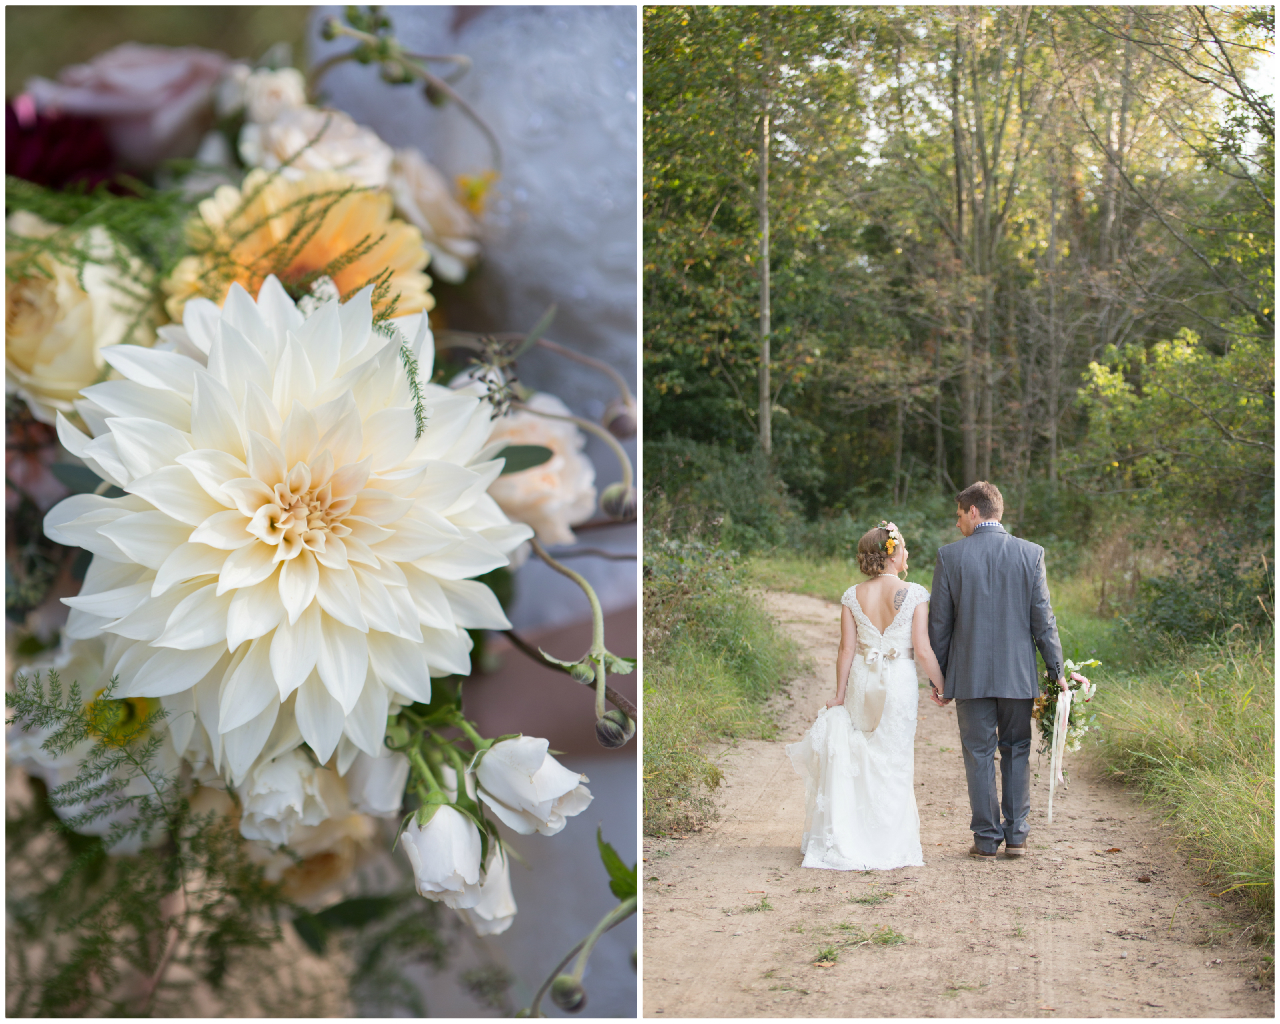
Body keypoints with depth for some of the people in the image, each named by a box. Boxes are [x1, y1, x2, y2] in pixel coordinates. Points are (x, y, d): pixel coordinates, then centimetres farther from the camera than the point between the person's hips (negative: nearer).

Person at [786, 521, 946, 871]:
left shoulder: (852, 596, -2)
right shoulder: (915, 594, -10)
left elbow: (846, 650, -2)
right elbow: (923, 651, -12)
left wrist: (839, 696, 4)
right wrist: (942, 685, 1)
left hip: (860, 682, 3)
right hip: (899, 684, -3)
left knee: (858, 760, 17)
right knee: (893, 764, 7)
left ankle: (852, 841, 21)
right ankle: (889, 847, 13)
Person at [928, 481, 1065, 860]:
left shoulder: (950, 555, -5)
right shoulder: (1031, 554, -2)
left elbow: (939, 623, -2)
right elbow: (1043, 620, -2)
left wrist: (938, 677, 7)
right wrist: (1057, 671, 5)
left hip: (970, 674, -1)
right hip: (1018, 674, 1)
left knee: (979, 755, 7)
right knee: (1017, 752, 14)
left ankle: (987, 839, 9)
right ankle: (1016, 835, 14)